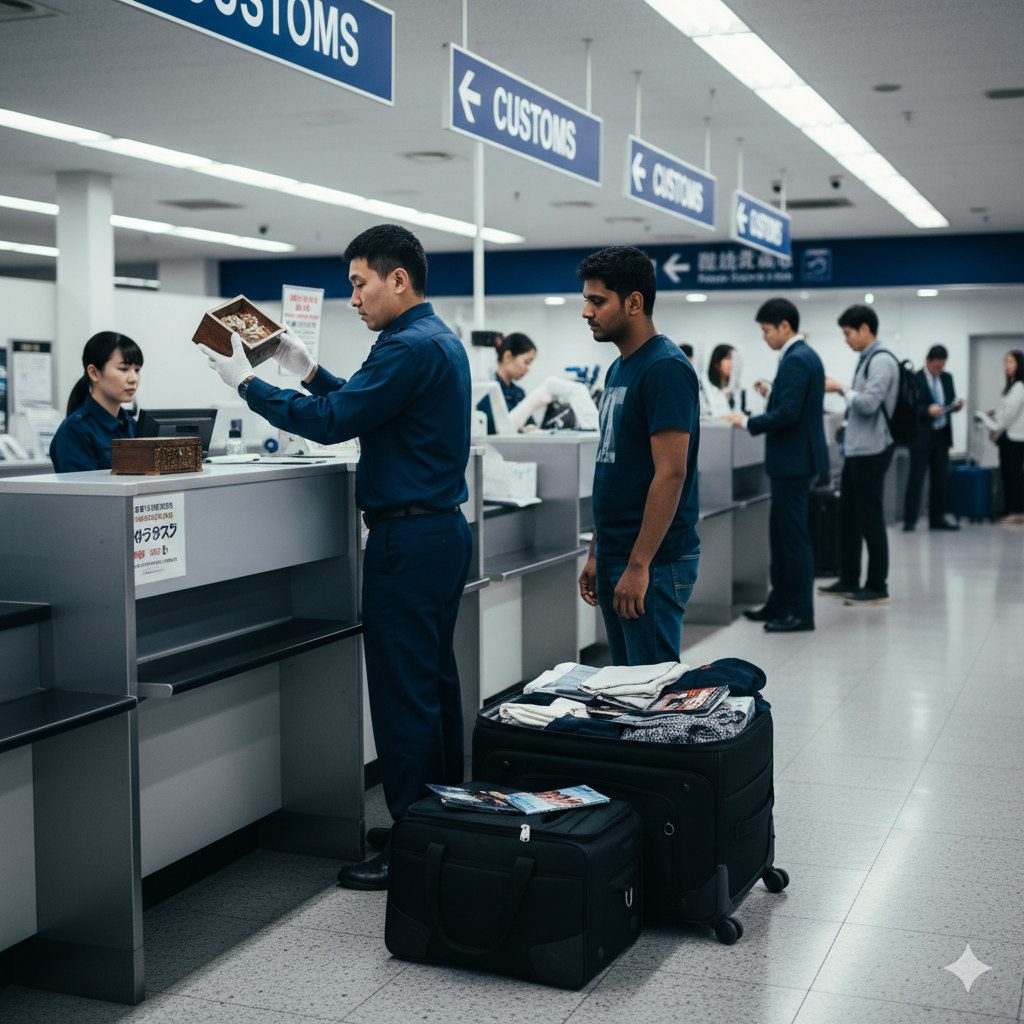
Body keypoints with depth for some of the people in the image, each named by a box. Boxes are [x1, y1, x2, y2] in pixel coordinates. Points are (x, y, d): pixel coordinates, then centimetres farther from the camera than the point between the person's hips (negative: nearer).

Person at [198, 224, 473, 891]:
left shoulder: (411, 347, -17)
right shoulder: (440, 341, 16)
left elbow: (332, 421, -19)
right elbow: (364, 405, 25)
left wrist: (245, 381, -9)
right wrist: (308, 370, 20)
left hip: (408, 541, -11)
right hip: (443, 530, 11)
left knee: (404, 694, -5)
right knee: (434, 683, 17)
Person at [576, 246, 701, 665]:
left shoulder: (665, 368, -15)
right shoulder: (619, 369, 15)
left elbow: (670, 475, -21)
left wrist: (638, 565, -23)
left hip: (653, 563, -10)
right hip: (616, 555, 10)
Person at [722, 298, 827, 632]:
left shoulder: (796, 360, -18)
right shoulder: (804, 355, 14)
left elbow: (787, 414, -24)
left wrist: (748, 422, -15)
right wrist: (772, 394, 14)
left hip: (793, 460, -11)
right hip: (794, 458, 11)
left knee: (794, 536, -4)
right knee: (781, 533, 17)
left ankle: (801, 613, 3)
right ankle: (779, 604, 25)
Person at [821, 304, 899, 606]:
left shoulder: (881, 361, -13)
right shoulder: (866, 360, 16)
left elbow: (869, 403, -22)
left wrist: (841, 389, -12)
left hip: (871, 452, -10)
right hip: (856, 449, 10)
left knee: (870, 520, -3)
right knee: (848, 517, 13)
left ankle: (878, 587, 5)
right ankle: (848, 581, 22)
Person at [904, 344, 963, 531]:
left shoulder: (947, 378, 12)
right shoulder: (915, 379, -8)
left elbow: (950, 402, 17)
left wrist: (956, 406, -6)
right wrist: (927, 410, -27)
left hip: (942, 435, 6)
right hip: (922, 436, -6)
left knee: (940, 478, 10)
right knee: (916, 479, -5)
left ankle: (937, 518, 18)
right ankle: (910, 521, -1)